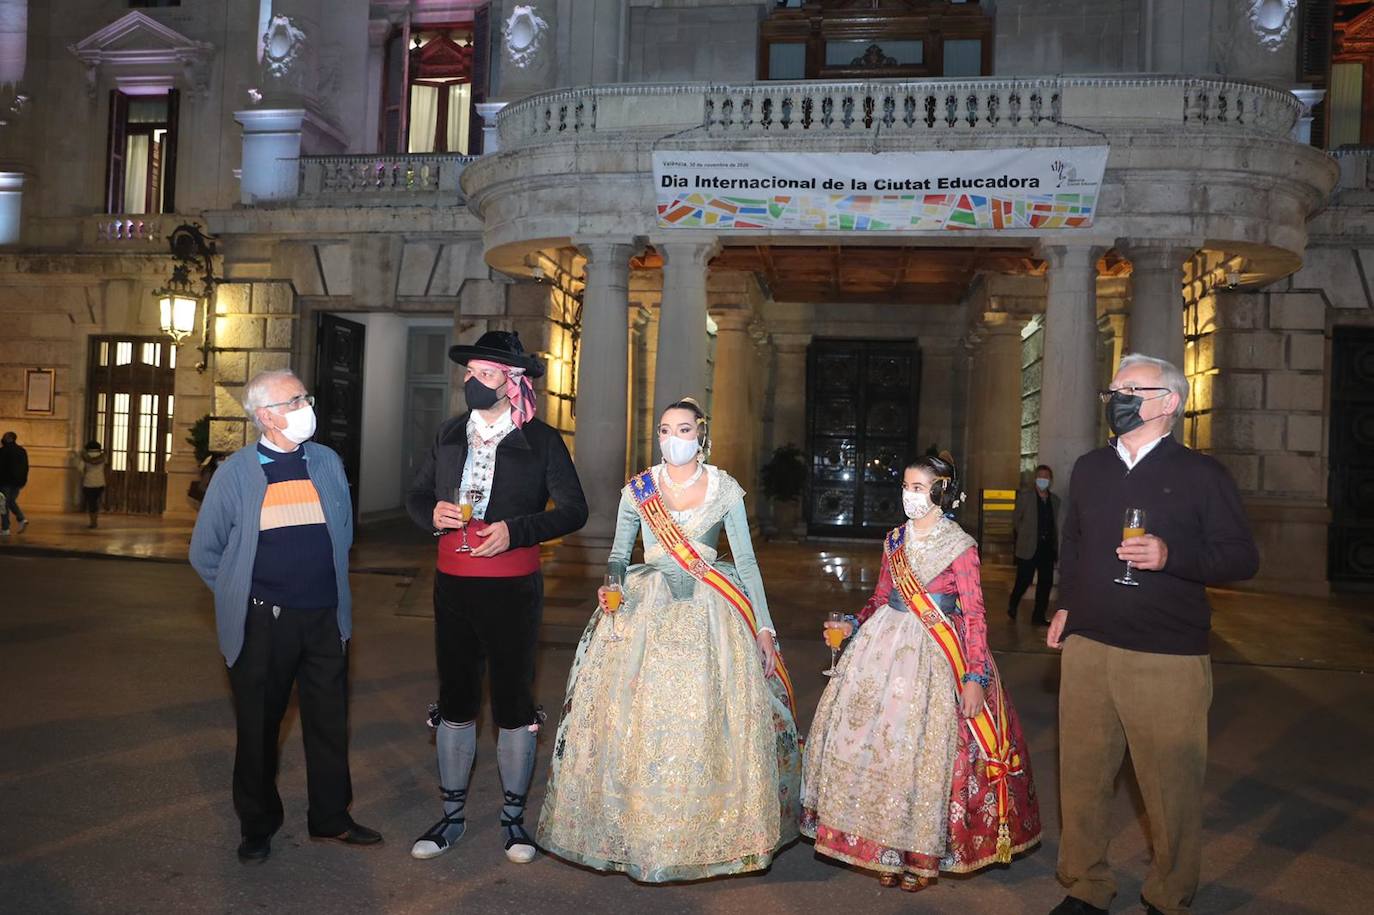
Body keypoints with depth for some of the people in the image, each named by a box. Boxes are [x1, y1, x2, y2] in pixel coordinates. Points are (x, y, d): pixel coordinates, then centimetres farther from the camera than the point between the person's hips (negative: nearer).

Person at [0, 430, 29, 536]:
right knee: (11, 501, 20)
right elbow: (26, 468, 13)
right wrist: (23, 481, 18)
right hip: (18, 482, 6)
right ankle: (22, 519, 1)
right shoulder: (22, 451, 10)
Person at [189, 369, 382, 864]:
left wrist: (331, 589, 11)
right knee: (259, 727, 10)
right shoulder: (236, 472, -4)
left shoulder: (327, 462, 5)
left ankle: (330, 817, 27)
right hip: (263, 623, -3)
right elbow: (205, 551, 4)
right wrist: (240, 597, 5)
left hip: (325, 618, 3)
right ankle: (258, 826, 28)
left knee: (329, 721, 11)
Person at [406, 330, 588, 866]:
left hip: (513, 587, -4)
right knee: (455, 698, 11)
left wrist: (514, 530, -19)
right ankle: (452, 815, 25)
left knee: (514, 699, 5)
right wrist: (433, 512, -7)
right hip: (453, 583, 4)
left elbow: (573, 510, -7)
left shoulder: (541, 441, -4)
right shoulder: (449, 436, 9)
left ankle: (514, 816, 22)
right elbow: (417, 496, 16)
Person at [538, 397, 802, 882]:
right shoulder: (637, 490, 5)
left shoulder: (725, 490, 2)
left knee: (709, 724, -2)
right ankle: (635, 830, 17)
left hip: (709, 614, -1)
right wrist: (611, 585, -10)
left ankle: (710, 834, 16)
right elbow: (618, 555, 12)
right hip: (645, 610, 1)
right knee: (636, 723, -1)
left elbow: (747, 561, 2)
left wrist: (764, 628, -2)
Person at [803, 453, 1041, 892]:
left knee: (924, 746, -2)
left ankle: (924, 852, 18)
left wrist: (975, 677, -15)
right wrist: (853, 625, 3)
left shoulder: (960, 546, -8)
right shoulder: (895, 539, 9)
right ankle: (887, 843, 21)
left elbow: (974, 615, -10)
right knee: (877, 736, 5)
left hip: (936, 650, -5)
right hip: (886, 642, 5)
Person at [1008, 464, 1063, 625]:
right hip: (1029, 548, -4)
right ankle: (1012, 606, 24)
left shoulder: (1055, 500, 9)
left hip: (1048, 548, 4)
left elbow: (1058, 524, 13)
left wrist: (1057, 548, 8)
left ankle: (1039, 616, 12)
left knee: (1046, 583, 3)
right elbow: (1015, 519, 5)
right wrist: (1025, 535, 4)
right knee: (1024, 580, -2)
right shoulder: (1025, 496, -1)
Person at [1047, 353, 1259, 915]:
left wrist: (1172, 556, -18)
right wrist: (1066, 605, 17)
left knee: (1171, 785, 4)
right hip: (1087, 647, 4)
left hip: (1168, 658, -4)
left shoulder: (1201, 474, -1)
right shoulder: (1089, 469, 13)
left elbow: (1242, 557, -3)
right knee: (1082, 775, 9)